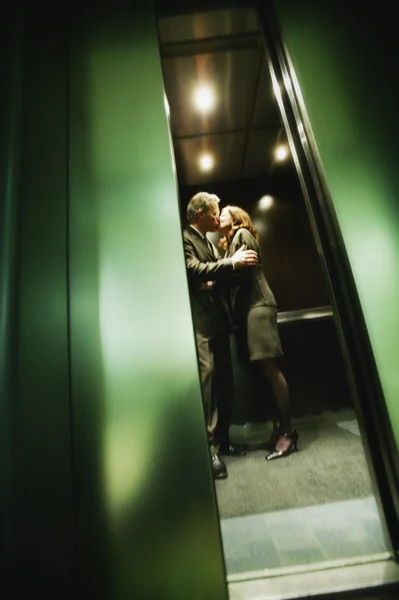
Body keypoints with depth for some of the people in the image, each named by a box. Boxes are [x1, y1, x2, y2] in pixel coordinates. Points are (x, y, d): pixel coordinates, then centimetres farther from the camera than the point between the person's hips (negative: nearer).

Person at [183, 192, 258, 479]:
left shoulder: (210, 243, 24)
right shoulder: (184, 239, -4)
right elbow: (193, 270, -21)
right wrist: (232, 262, -18)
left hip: (218, 320, 9)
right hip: (200, 321, -9)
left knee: (224, 381, 10)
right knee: (206, 379, -11)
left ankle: (222, 439, 23)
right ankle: (209, 448, -1)